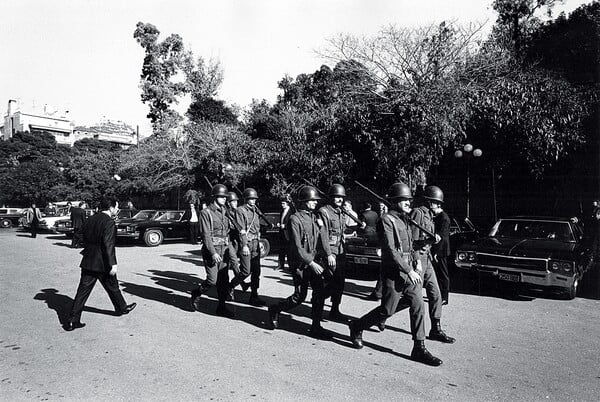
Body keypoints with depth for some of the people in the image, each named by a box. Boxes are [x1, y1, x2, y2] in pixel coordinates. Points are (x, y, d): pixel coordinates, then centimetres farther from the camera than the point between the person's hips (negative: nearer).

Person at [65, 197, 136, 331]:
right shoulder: (109, 222, -16)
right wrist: (113, 264, -20)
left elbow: (85, 241, 15)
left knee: (83, 291, 6)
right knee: (112, 287, 15)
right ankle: (121, 307, 35)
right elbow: (108, 245, -21)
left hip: (88, 262, 6)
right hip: (102, 263, -6)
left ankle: (72, 321, 5)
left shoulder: (89, 220, 8)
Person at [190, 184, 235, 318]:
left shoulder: (225, 212, 13)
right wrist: (213, 253, -20)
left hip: (224, 249, 6)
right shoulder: (206, 213, -7)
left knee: (224, 280, 5)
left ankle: (222, 307, 15)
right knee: (212, 280, -7)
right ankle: (196, 294, 20)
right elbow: (206, 235, -13)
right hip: (211, 250, -6)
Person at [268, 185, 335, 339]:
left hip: (312, 260, 7)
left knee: (320, 292, 2)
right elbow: (297, 246, -19)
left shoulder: (314, 217, 9)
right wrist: (311, 263, -21)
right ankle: (274, 310, 24)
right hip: (299, 263, -7)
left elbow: (322, 235, 6)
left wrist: (329, 253, -7)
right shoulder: (295, 219, -16)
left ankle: (316, 327, 12)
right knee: (300, 297, 0)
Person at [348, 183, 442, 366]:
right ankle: (357, 327, 22)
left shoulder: (404, 220, 15)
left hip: (408, 270, 8)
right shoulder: (387, 220, -12)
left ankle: (419, 349, 11)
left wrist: (415, 265, 13)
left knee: (418, 306, 2)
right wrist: (409, 271, -21)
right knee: (387, 310, 0)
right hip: (393, 272, -8)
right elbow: (390, 250, -20)